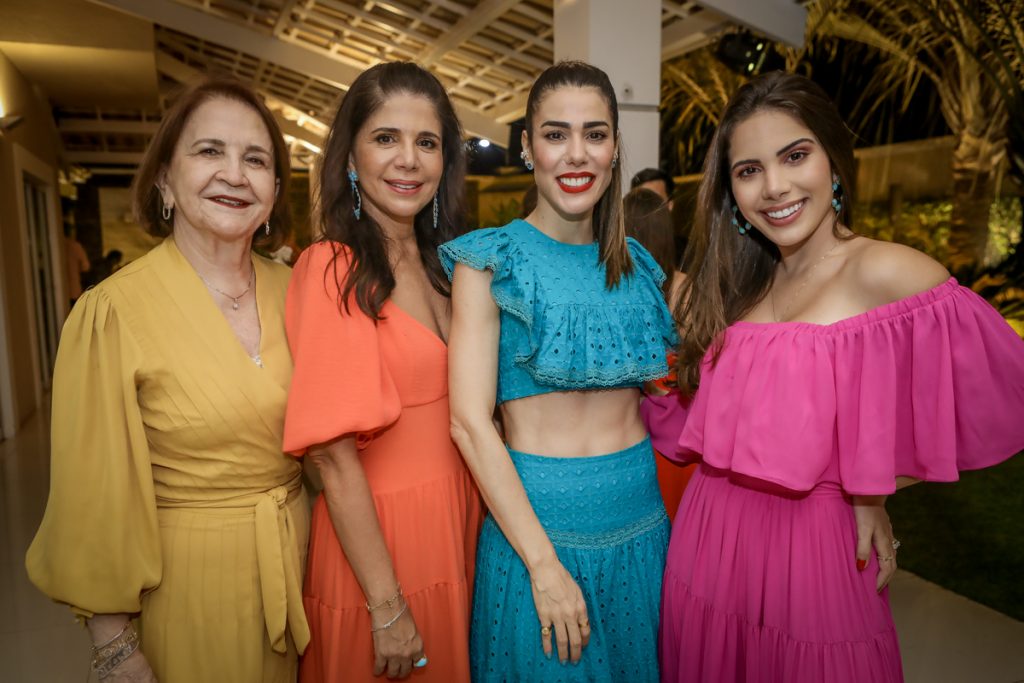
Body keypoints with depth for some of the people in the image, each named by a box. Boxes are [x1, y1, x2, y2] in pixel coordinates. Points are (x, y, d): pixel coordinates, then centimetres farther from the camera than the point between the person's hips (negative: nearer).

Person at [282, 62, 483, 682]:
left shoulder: (438, 264, 5)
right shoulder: (333, 269, -17)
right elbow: (335, 455, -19)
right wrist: (387, 608, -17)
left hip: (457, 525, 7)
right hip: (378, 533, -7)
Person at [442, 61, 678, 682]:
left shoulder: (636, 264, 6)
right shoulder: (490, 260, -8)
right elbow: (470, 421, -14)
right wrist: (543, 562, -17)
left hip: (643, 517, 5)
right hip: (535, 517, -4)